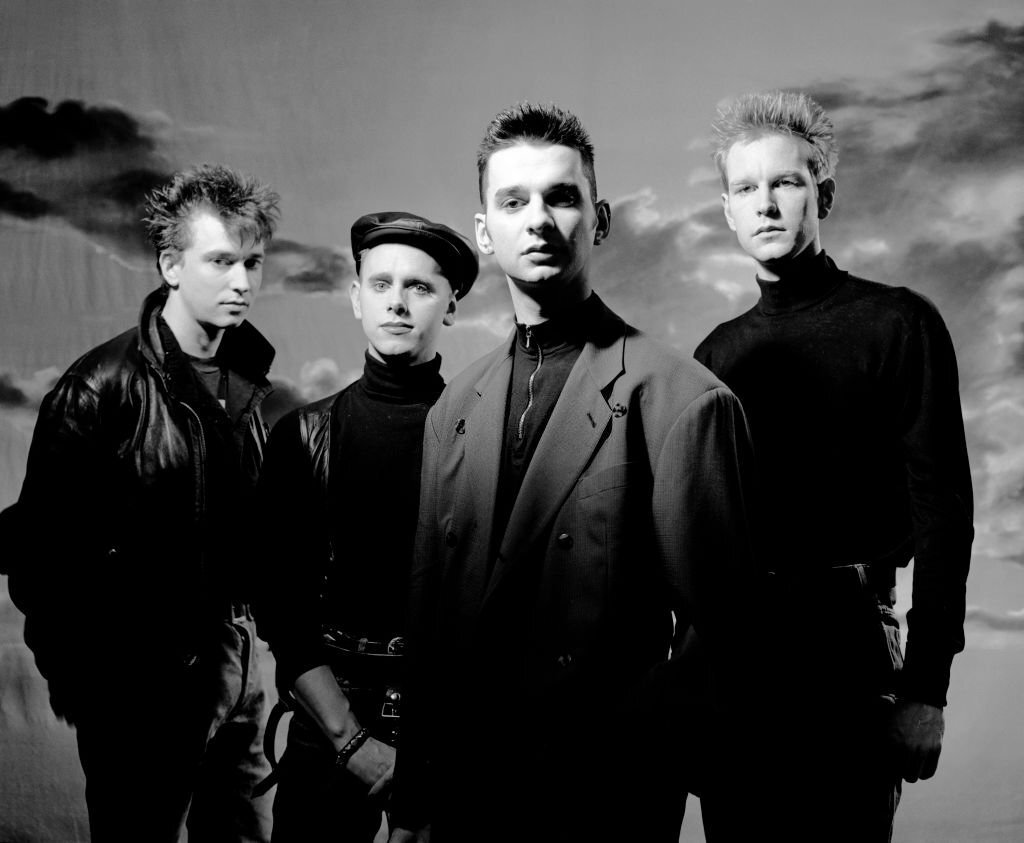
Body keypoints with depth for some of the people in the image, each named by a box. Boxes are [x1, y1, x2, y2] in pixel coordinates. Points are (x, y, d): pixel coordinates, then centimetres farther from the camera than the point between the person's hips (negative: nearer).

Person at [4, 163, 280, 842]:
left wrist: (248, 622, 8)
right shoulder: (101, 389, -15)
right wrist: (77, 679, -8)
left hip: (234, 666, 6)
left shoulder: (247, 382, 5)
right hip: (139, 684, -6)